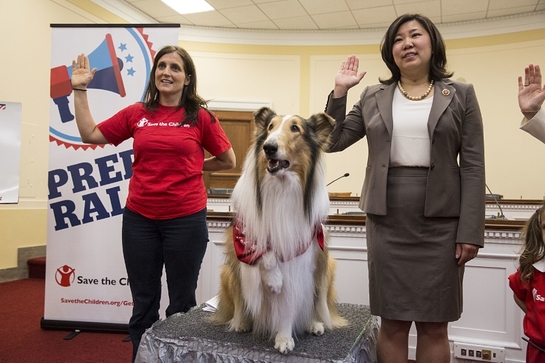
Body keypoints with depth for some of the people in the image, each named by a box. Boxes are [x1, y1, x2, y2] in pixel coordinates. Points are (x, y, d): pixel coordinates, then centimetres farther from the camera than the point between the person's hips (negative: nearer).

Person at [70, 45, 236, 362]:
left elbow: (228, 161, 4)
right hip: (139, 219, 3)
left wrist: (190, 166, 4)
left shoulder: (200, 116, -3)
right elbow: (90, 134, 11)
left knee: (181, 302, 11)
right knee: (144, 301, 15)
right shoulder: (136, 114, 5)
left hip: (186, 219, -2)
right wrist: (79, 89, 9)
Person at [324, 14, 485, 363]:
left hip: (440, 222, -1)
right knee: (392, 323, 8)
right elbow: (332, 142, 7)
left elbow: (473, 166, 0)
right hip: (387, 221, 1)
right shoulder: (373, 97, 10)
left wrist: (470, 231, -7)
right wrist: (340, 91, 0)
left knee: (434, 326, 8)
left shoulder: (461, 95, 5)